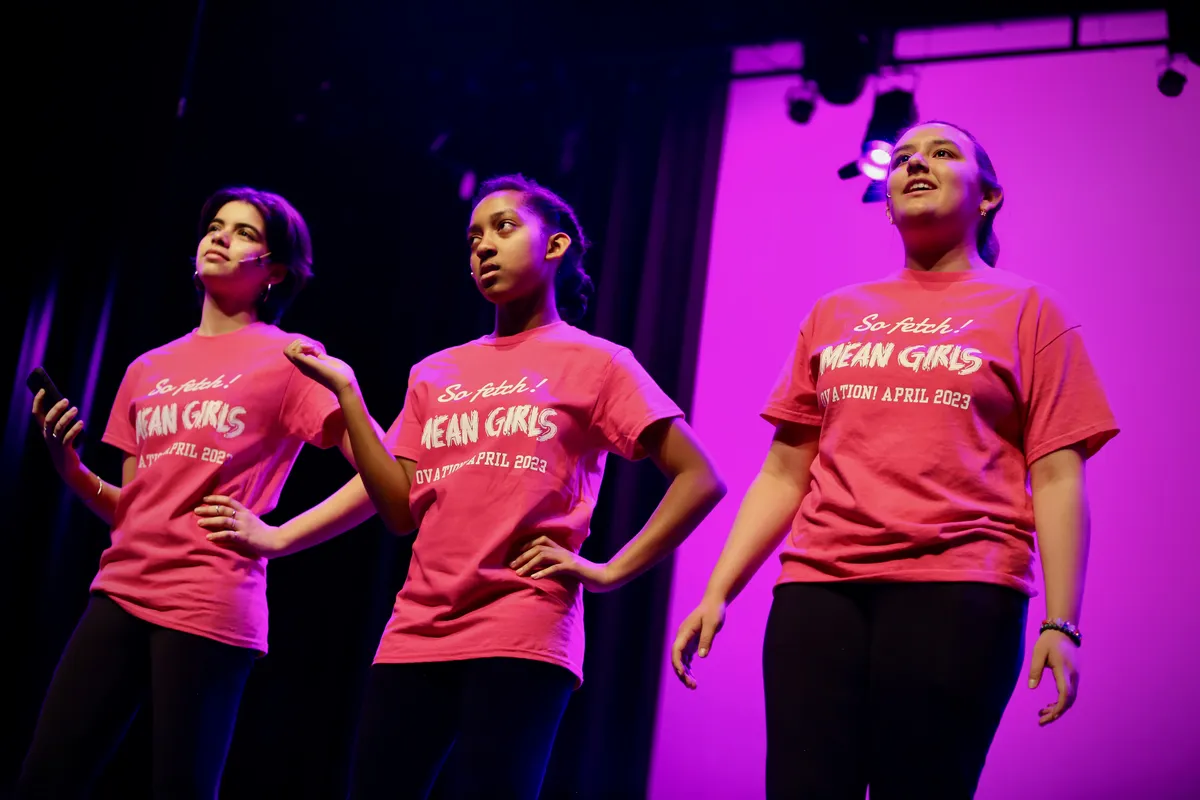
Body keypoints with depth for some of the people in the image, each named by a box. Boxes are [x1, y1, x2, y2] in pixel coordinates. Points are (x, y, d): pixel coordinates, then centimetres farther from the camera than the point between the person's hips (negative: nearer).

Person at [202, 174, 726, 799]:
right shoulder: (435, 374, 17)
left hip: (522, 635, -5)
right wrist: (346, 390, 4)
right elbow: (401, 508, 8)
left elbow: (699, 479, -1)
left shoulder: (595, 362, 4)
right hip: (418, 632, 5)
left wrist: (609, 572, -9)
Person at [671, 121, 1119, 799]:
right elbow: (783, 475, 17)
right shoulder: (834, 314, 19)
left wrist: (1061, 623, -9)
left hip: (956, 591, -3)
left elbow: (1056, 477, 2)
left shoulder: (1026, 310, 10)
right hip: (817, 587, 3)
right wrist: (718, 592, 9)